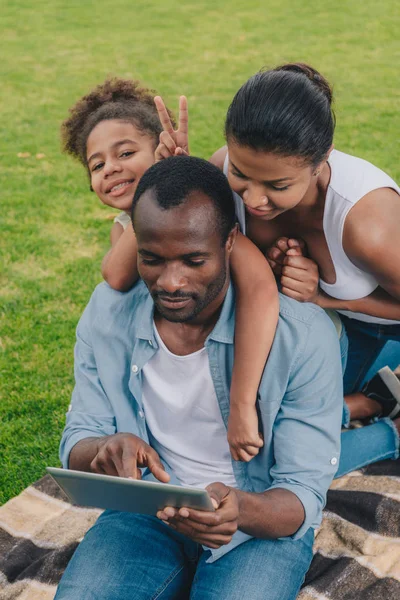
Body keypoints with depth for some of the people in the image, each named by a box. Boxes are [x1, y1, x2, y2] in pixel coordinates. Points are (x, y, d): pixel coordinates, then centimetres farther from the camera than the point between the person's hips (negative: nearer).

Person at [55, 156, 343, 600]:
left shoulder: (304, 335, -19)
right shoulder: (106, 313, -7)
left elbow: (304, 493, -15)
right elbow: (77, 444, 0)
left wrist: (240, 510, -39)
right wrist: (105, 450, -26)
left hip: (263, 521, -2)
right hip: (146, 509, 3)